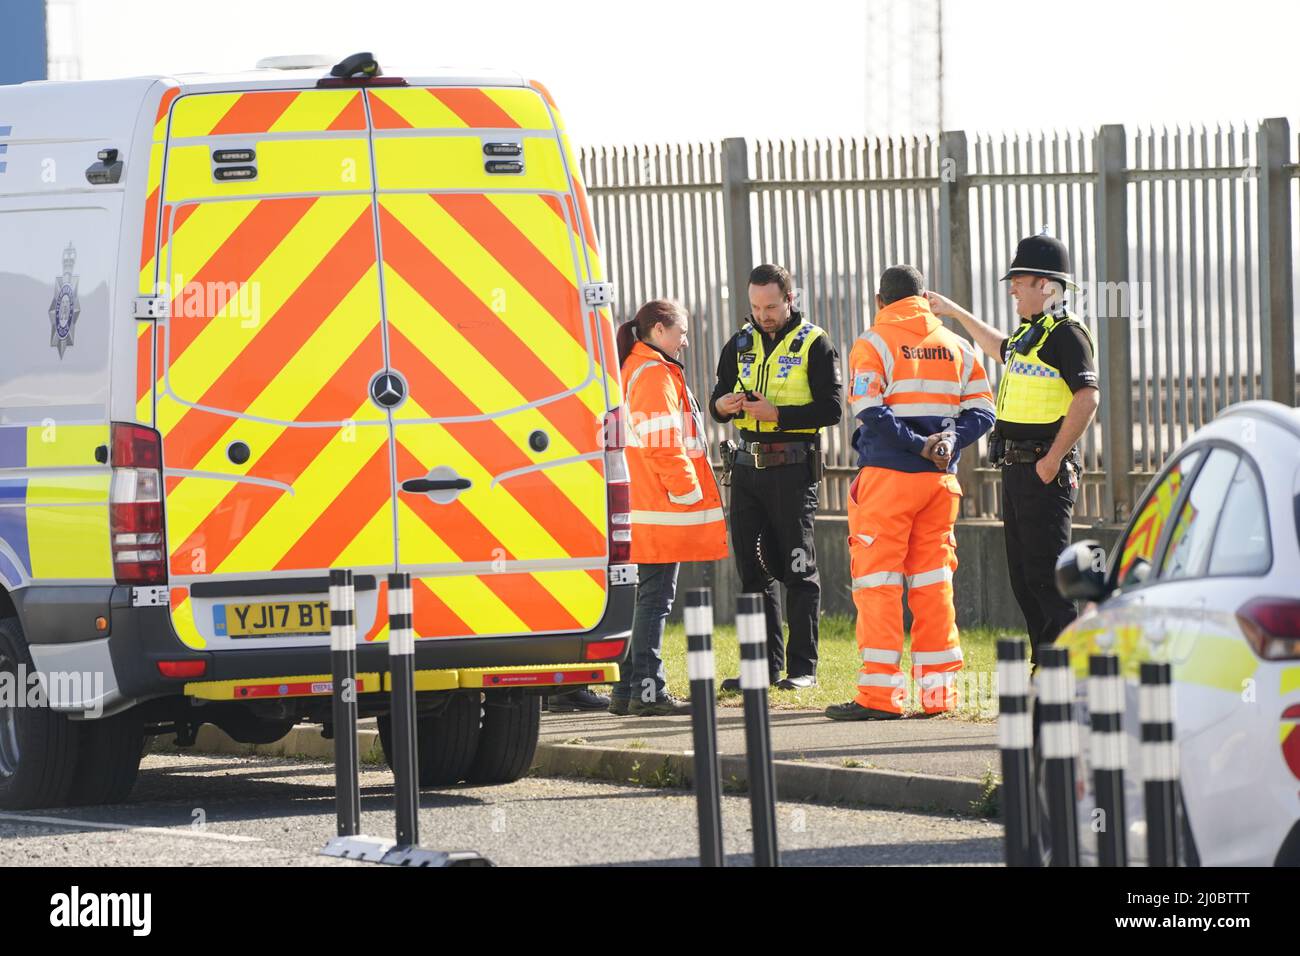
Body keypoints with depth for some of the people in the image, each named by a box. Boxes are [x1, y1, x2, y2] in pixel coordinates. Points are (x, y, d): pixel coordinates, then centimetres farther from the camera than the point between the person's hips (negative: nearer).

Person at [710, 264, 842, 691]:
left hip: (793, 468, -6)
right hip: (747, 467, 6)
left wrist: (778, 414, -19)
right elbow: (719, 400, 16)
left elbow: (831, 408, -9)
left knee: (799, 569, -3)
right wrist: (722, 405, -8)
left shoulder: (814, 344, -3)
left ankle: (803, 667, 0)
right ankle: (765, 664, 12)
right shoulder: (740, 344, 13)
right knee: (753, 568, 6)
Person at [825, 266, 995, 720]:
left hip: (888, 475, -5)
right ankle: (939, 688, 11)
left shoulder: (873, 344, -4)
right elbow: (981, 410, 8)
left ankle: (880, 691, -7)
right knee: (933, 581, 11)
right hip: (940, 478, 5)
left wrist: (919, 445, -11)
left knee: (878, 580, -2)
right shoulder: (956, 346, 13)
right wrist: (949, 438, -5)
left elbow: (869, 410, -16)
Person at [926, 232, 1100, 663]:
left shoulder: (1066, 334, -14)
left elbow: (1088, 397, -24)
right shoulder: (1031, 333, 17)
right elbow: (1002, 349, 42)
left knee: (1047, 573, -11)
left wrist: (1054, 459, -24)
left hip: (1044, 472, -10)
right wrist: (955, 312, 47)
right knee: (1024, 575, 12)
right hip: (1016, 467, 10)